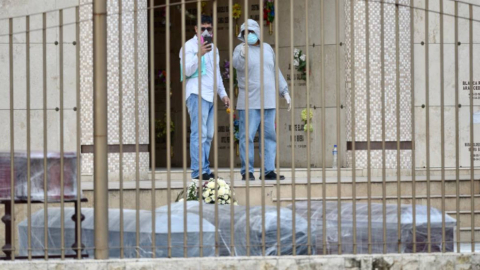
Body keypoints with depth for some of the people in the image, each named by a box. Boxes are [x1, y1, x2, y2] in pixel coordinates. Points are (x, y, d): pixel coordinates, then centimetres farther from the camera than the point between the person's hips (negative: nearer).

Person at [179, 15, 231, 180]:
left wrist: (223, 94, 25)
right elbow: (187, 71, -12)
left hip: (211, 95, 8)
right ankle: (199, 171, -17)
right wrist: (199, 54, -24)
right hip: (197, 94, -8)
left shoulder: (213, 47, 22)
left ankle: (205, 170, 8)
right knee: (199, 133, -14)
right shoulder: (190, 46, -2)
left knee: (208, 135, 6)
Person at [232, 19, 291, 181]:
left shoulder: (267, 49, 14)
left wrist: (285, 92, 14)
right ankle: (247, 172, -2)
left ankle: (268, 171, 6)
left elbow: (276, 73, 19)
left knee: (269, 136, 3)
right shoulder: (241, 49, -2)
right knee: (247, 137, -6)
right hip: (249, 102, -5)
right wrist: (243, 54, -44)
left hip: (268, 101, 5)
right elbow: (237, 64, -25)